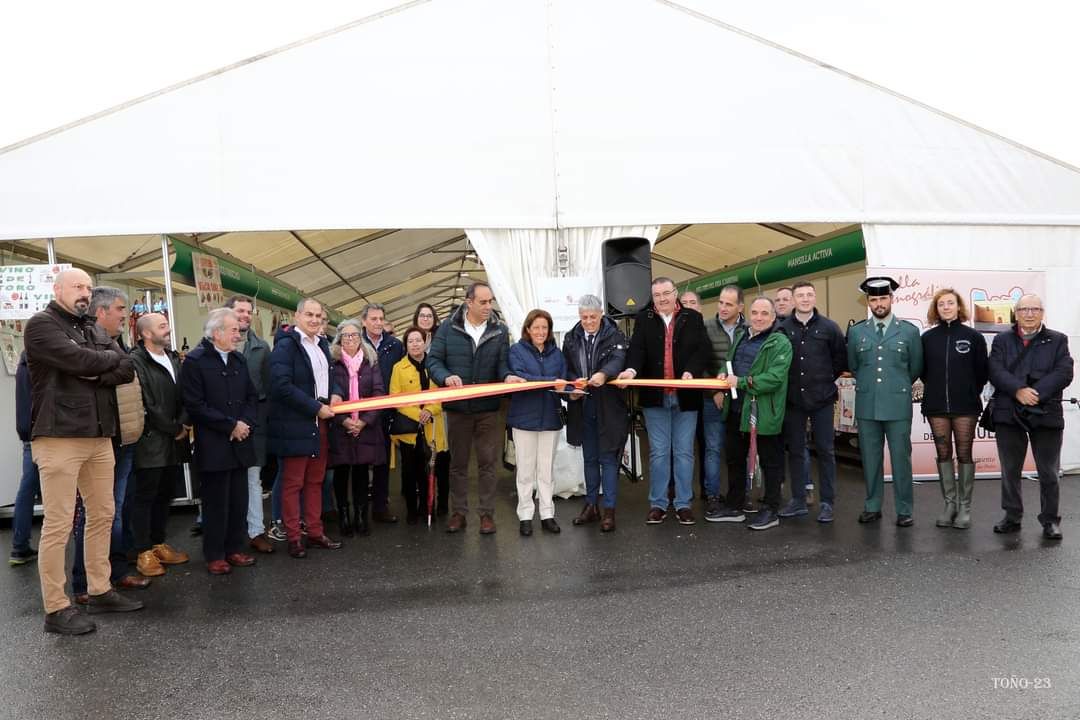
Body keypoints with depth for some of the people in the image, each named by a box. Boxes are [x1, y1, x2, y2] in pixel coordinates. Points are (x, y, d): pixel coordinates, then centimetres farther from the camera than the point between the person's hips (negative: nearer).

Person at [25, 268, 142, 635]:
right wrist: (110, 358, -1)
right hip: (58, 437, -8)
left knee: (103, 515, 13)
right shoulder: (41, 325, -4)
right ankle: (56, 609, 5)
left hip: (99, 437, 8)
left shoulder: (95, 331, 17)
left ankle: (100, 592, 25)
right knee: (58, 525, -4)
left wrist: (97, 374, -12)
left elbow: (128, 370, 6)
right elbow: (80, 360, -19)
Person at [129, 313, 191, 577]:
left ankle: (159, 544, 27)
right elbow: (146, 405, -16)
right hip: (151, 442, -7)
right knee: (145, 497, 2)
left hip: (174, 443, 7)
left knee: (165, 495, 15)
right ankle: (144, 552, 10)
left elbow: (184, 396, 11)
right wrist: (174, 429, -10)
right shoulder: (136, 361, -11)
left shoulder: (173, 359, 12)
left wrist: (183, 423, -6)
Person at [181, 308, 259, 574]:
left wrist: (245, 423, -4)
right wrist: (231, 425, -14)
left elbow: (252, 397, 14)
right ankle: (214, 555, 13)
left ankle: (235, 549, 21)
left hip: (240, 442, 5)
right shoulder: (195, 361, -6)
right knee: (216, 502, 2)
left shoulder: (239, 360, 13)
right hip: (213, 445, -5)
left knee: (239, 500, 9)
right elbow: (194, 405, -13)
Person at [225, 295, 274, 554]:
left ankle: (256, 531, 14)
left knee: (253, 479, 7)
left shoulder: (261, 347, 9)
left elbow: (268, 387, 10)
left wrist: (265, 418, 3)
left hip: (254, 423, 2)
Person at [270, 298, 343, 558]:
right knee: (293, 483, 2)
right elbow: (281, 385, -20)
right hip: (296, 426, -7)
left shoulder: (321, 344, 13)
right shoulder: (286, 345, -11)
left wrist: (335, 394, 2)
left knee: (315, 481, 14)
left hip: (320, 424, 8)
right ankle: (293, 538, 12)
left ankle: (315, 532, 24)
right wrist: (316, 408, -19)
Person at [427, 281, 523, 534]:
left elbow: (502, 364, -1)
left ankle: (487, 513, 15)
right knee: (458, 463, 11)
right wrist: (446, 377, -23)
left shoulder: (500, 331, 2)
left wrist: (507, 376, -24)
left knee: (487, 462, 4)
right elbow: (433, 360, -3)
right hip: (457, 407, 0)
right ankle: (458, 512, 22)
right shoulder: (448, 328, -2)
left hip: (487, 408, 0)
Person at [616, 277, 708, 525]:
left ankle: (683, 503, 18)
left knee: (684, 452, 8)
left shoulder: (693, 318, 4)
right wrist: (632, 369, -28)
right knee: (658, 453, 7)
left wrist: (691, 371, -21)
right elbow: (637, 349, -8)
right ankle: (658, 504, 16)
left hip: (685, 396, 0)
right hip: (655, 396, 0)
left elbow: (703, 350, -3)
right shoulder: (643, 319, 4)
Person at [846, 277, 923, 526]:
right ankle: (872, 506, 19)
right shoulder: (856, 332, 7)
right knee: (870, 457, 8)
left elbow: (916, 368, 12)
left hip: (898, 405, -2)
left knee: (901, 457, 2)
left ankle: (904, 510, 12)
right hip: (867, 405, 2)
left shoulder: (909, 331, 3)